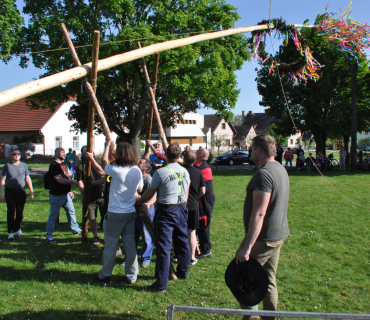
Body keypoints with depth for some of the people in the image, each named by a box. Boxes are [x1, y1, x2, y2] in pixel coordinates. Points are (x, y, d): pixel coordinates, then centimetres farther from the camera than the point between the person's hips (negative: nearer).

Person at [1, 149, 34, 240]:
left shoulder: (24, 165, 8)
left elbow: (27, 178, 12)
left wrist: (31, 191, 5)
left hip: (21, 191, 2)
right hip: (10, 192, -2)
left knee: (20, 212, 5)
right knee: (11, 212, -6)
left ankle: (18, 230, 18)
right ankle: (11, 232, -3)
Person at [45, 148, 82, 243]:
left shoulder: (63, 164, 12)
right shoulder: (54, 165, -17)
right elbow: (60, 180, -26)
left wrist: (69, 191, 20)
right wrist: (75, 182, -29)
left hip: (66, 194, 8)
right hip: (56, 195, -8)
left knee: (71, 211, 18)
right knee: (53, 216, 1)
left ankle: (76, 229, 35)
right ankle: (49, 236, 10)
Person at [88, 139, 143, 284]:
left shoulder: (116, 170, -19)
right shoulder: (137, 171, -2)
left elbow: (102, 167, 2)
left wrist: (107, 147, 14)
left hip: (115, 214, -5)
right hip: (131, 213, 5)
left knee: (110, 246, 7)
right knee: (130, 245, 11)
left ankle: (105, 275, 20)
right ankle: (131, 276, 17)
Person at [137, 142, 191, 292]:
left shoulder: (161, 172, -15)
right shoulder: (185, 171, 3)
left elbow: (150, 193, -4)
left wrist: (139, 201, 14)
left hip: (166, 211, -6)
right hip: (182, 209, 7)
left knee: (164, 246, -4)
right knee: (182, 242, 20)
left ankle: (161, 284, -2)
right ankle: (183, 272, 38)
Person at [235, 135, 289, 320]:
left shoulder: (263, 174, -20)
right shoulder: (280, 169, 11)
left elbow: (258, 214, -26)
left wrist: (246, 247, -26)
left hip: (263, 238, -9)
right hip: (279, 235, 9)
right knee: (269, 282, 17)